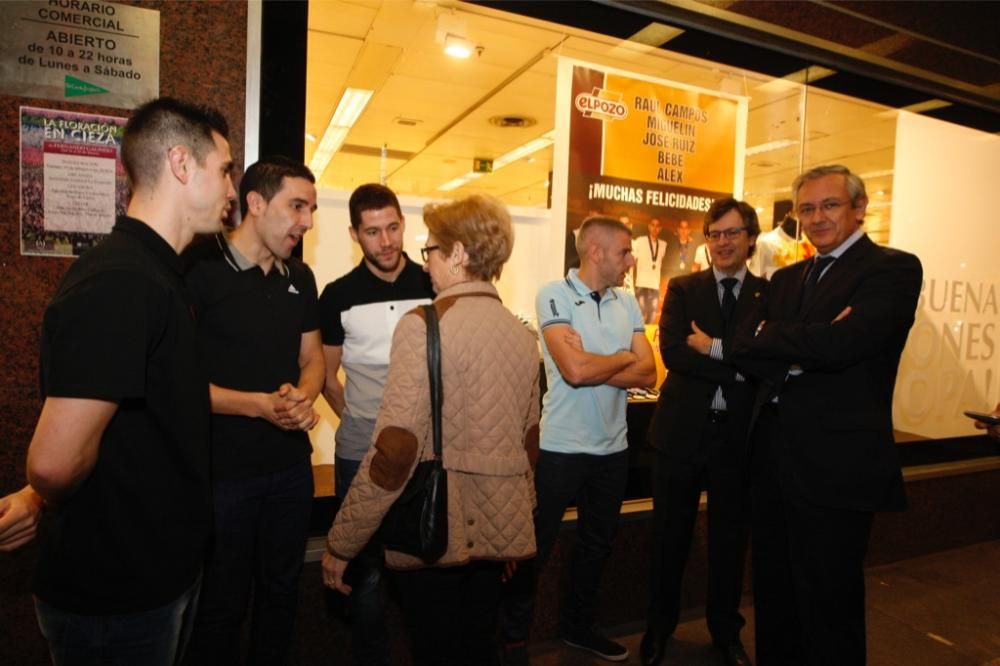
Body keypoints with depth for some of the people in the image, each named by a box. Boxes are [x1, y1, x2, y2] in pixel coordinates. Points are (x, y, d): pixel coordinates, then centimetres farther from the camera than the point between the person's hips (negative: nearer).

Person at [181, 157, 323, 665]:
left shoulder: (299, 277, 6)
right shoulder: (198, 270, -14)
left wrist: (302, 396, -9)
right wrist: (262, 405, -22)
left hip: (292, 465, 6)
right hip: (221, 470, -6)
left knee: (281, 589, 22)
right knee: (221, 605, 13)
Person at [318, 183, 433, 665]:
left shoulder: (435, 287, -1)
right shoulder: (339, 296, -1)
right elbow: (326, 374, 8)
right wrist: (358, 420, 2)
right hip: (361, 453, 0)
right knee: (367, 567, 12)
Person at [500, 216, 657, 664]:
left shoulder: (627, 303, 5)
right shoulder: (554, 295, -13)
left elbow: (647, 375, -3)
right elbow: (574, 370, -25)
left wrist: (592, 364, -16)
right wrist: (623, 357, -8)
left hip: (613, 446, 7)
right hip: (561, 446, -6)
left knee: (597, 543, 21)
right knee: (536, 546, 9)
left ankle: (578, 625, 43)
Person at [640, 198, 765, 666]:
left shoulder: (771, 294, 3)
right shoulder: (683, 289, 1)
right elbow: (672, 351, -14)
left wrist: (714, 348, -19)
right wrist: (738, 365, -19)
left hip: (739, 434, 1)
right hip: (683, 429, 0)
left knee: (730, 537, 16)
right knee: (670, 535, 12)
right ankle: (660, 625, 34)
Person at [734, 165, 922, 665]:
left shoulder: (894, 269, -7)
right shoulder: (786, 279, 13)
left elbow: (839, 345, -24)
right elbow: (755, 354, 1)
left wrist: (768, 342, -10)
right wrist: (806, 348, -16)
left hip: (836, 465, -6)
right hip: (775, 459, 7)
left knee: (828, 604, 8)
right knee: (773, 595, 20)